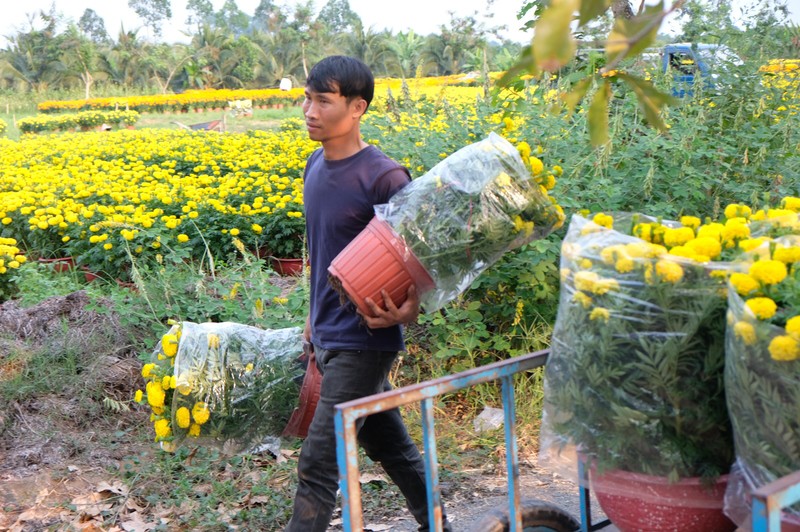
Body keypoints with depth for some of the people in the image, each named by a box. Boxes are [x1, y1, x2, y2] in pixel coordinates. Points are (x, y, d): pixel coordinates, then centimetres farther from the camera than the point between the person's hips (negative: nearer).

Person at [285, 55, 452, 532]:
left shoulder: (384, 178, -18)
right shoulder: (316, 166, 7)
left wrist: (411, 308, -34)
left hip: (362, 342, -8)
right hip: (329, 337, 8)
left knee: (318, 466, -5)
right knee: (391, 446, 21)